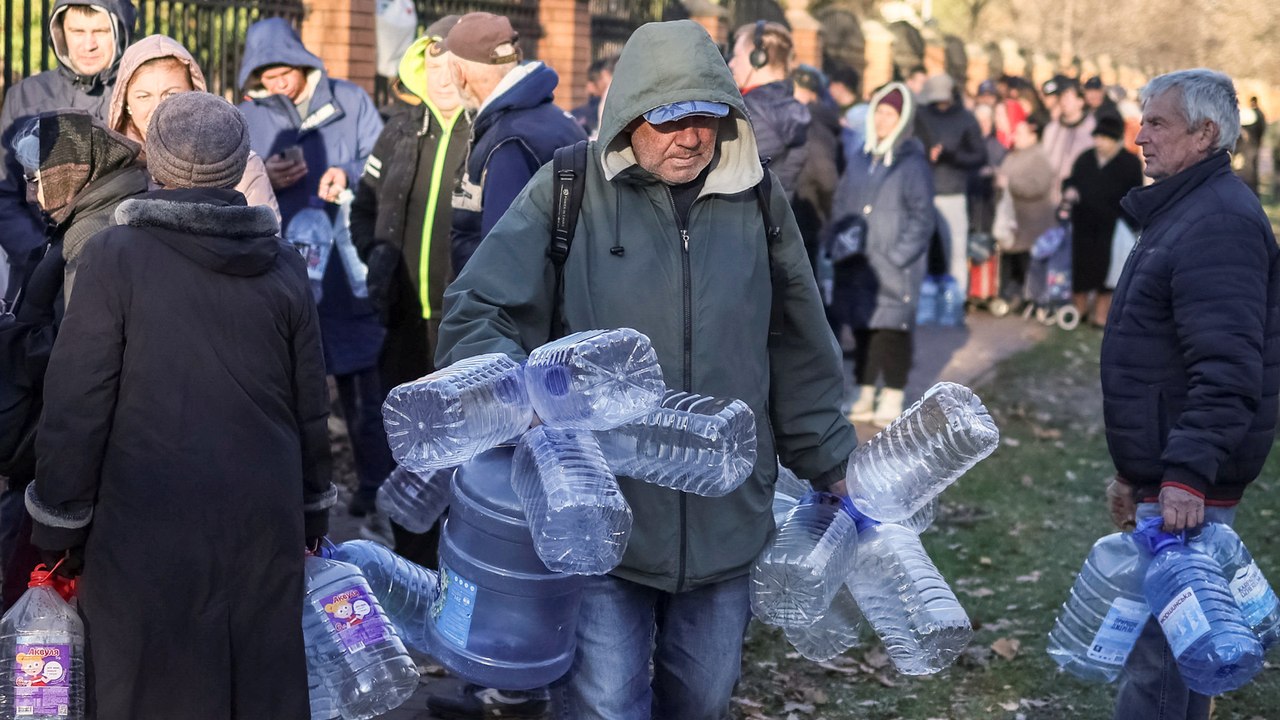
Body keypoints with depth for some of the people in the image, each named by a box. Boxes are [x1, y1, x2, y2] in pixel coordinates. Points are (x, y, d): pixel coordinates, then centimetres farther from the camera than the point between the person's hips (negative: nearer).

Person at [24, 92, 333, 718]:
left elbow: (77, 404, -9)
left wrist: (61, 522, 0)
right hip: (265, 522, 4)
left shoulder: (115, 257, -9)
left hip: (150, 530, -4)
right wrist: (312, 505, 20)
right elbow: (310, 403, 9)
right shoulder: (282, 265, 3)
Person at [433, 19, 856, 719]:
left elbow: (799, 352, 15)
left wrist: (828, 464, 20)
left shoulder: (757, 201, 4)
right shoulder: (568, 192, -7)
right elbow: (473, 314, -5)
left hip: (724, 522, 4)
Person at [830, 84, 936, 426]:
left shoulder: (913, 163, -6)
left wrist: (897, 257, -15)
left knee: (893, 330, 0)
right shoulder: (861, 160, 12)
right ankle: (866, 394, 20)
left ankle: (892, 398, 9)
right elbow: (841, 204, 18)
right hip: (856, 267, 6)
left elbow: (922, 218, -9)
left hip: (893, 269, -6)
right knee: (862, 329, 10)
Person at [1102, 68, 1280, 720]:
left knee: (1155, 652, -8)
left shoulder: (1219, 223, -16)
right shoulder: (1179, 211, 18)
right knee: (1175, 640, 17)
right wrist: (1135, 471, 24)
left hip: (1187, 489, -11)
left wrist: (1187, 475, -30)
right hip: (1166, 474, 11)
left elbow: (1226, 370, -26)